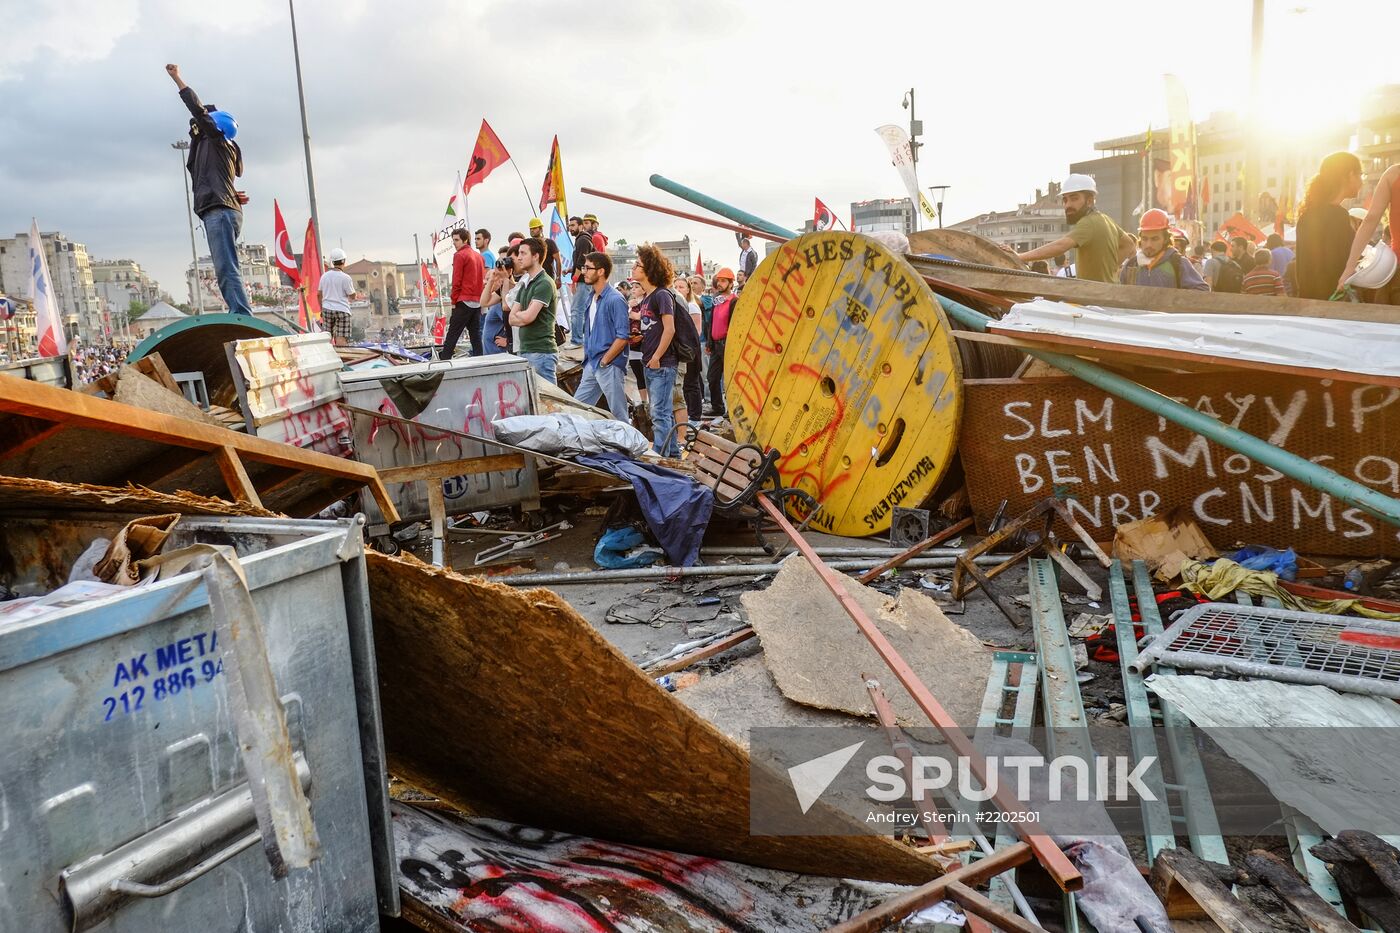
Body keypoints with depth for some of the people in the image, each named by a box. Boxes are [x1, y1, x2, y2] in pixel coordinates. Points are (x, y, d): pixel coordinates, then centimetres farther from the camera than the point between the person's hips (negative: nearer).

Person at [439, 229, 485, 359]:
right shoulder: (479, 256, 13)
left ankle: (444, 360, -1)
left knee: (452, 334, -3)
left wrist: (454, 301, -3)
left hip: (464, 301, -7)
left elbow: (456, 281, -10)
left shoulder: (460, 255, -7)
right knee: (475, 334, 7)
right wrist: (479, 298, 18)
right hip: (478, 302, 7)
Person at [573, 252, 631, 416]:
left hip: (609, 366, -9)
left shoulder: (615, 300, -13)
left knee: (619, 415, -1)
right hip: (591, 365, 9)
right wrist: (588, 356, 12)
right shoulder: (591, 297, 13)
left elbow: (622, 337, -18)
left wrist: (604, 361, -15)